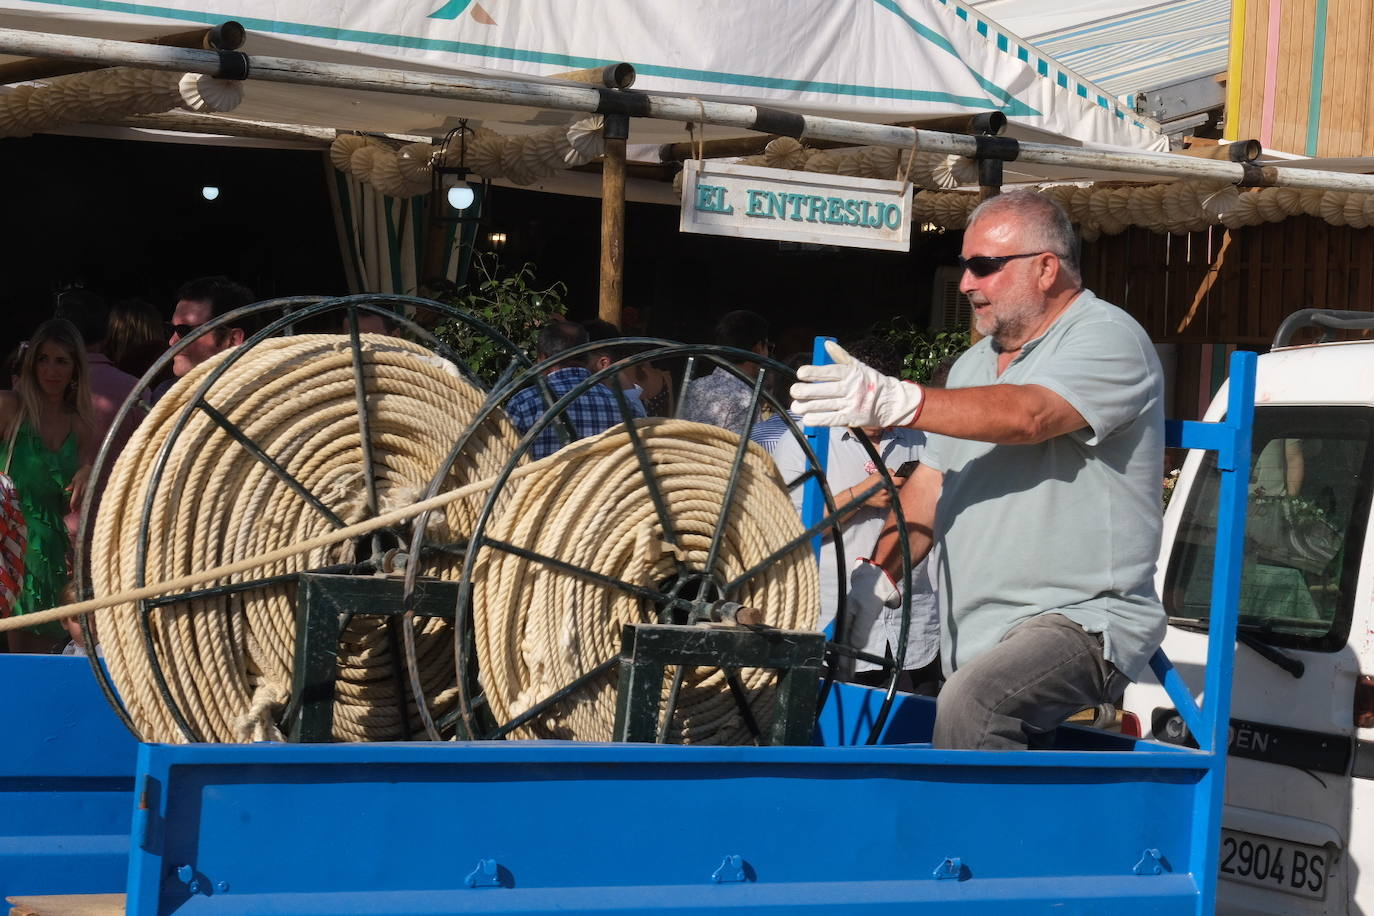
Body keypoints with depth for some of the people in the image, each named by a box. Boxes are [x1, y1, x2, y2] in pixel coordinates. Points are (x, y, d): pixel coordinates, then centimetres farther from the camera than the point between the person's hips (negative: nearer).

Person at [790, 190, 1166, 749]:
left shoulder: (1107, 340, -6)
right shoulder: (974, 364, 22)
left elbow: (1028, 415, -25)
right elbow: (932, 483, 23)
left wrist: (894, 402, -34)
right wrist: (877, 574, 6)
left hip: (1083, 620, -8)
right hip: (975, 639, 8)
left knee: (972, 703, -33)